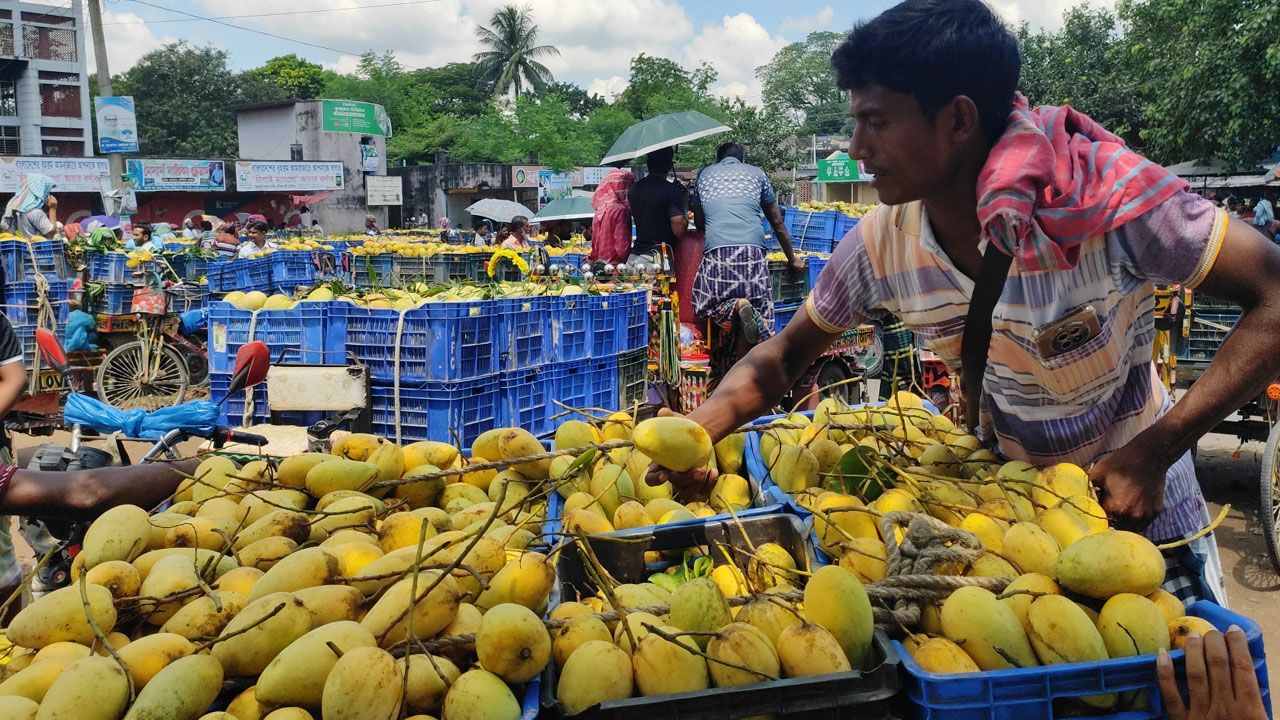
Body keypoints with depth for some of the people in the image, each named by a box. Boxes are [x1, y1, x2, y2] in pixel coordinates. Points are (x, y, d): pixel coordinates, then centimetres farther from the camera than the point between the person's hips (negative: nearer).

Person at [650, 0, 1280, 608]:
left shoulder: (1107, 195, -31)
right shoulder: (883, 243, -17)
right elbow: (787, 352, -4)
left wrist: (1156, 451, -31)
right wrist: (701, 430, -23)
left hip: (1136, 500, -3)